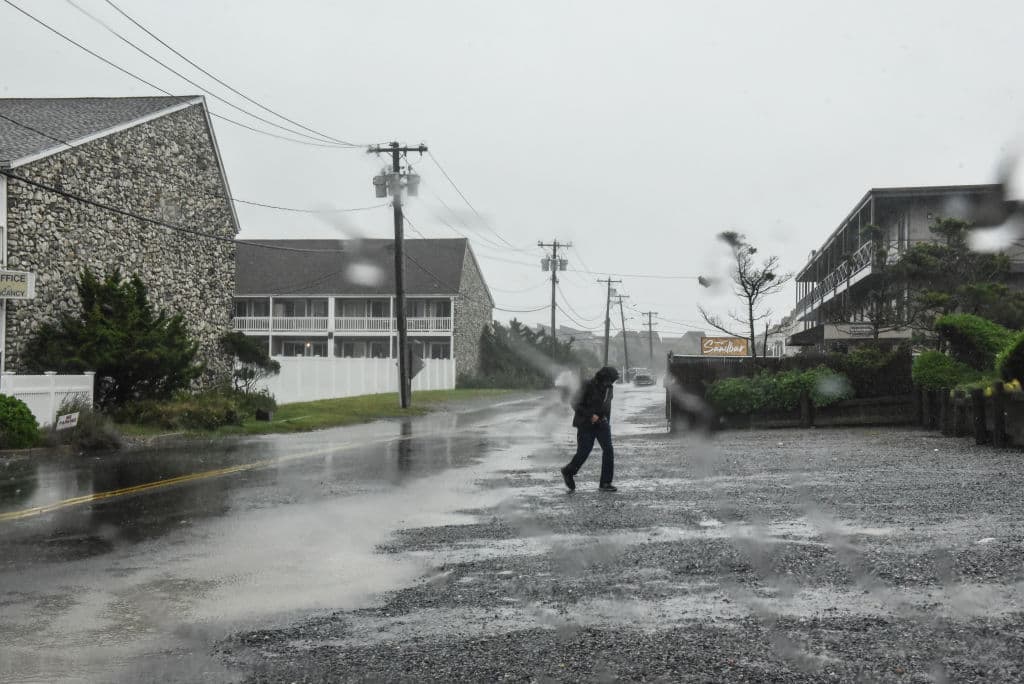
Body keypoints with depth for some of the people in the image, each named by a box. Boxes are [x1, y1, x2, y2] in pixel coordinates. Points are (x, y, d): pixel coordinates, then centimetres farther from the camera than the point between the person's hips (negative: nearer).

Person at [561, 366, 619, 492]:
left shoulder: (608, 388, 4)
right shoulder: (588, 386, -15)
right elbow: (576, 405, -15)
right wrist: (590, 415, -22)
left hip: (601, 424, 5)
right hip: (586, 424, -5)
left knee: (608, 450, -9)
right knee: (583, 452, -1)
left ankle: (605, 483, -4)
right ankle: (568, 472, 28)